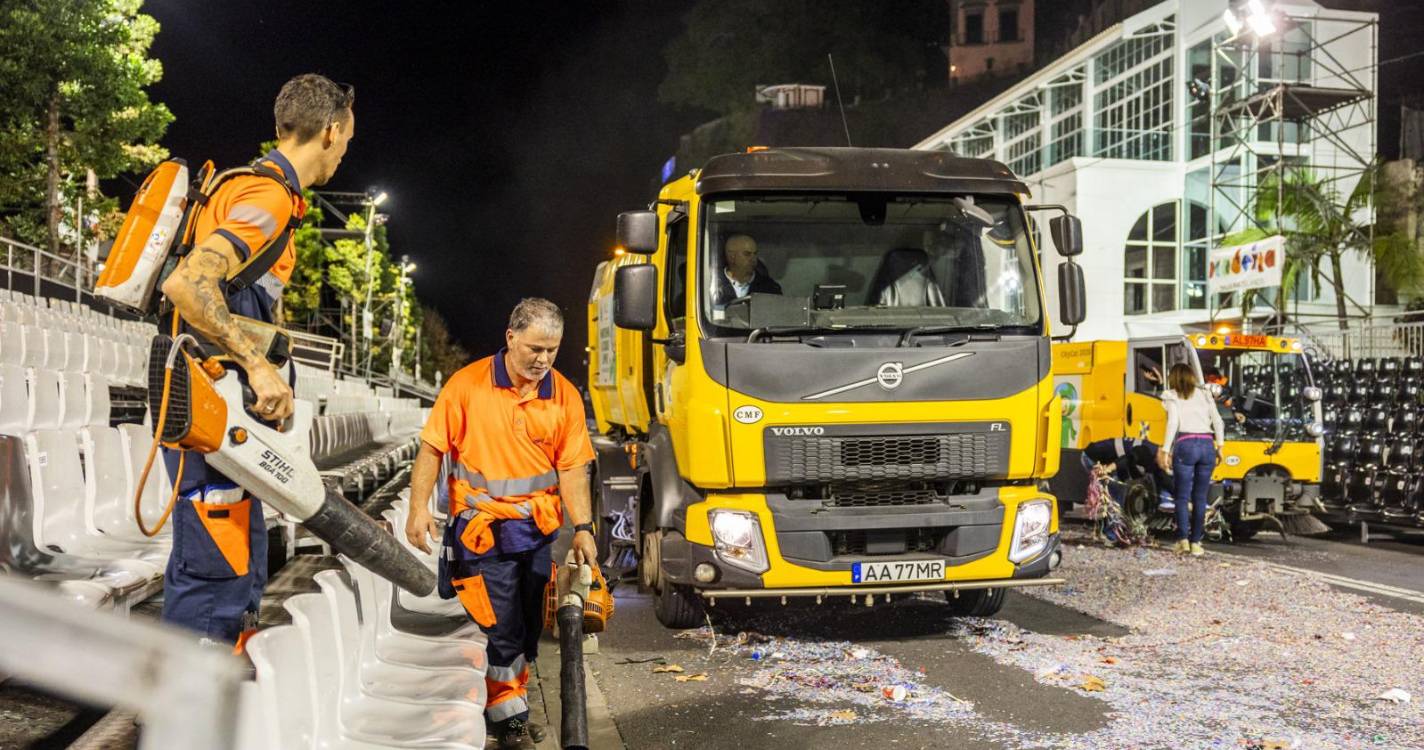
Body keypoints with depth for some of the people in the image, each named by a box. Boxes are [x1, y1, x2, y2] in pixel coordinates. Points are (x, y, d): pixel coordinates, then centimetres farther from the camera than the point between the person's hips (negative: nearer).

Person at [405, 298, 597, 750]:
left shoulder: (565, 396, 0)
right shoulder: (468, 384, -7)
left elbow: (572, 467, 0)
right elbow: (432, 449, -5)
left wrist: (583, 529, -7)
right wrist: (419, 508, -13)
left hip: (541, 529, 4)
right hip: (483, 527, -4)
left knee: (529, 627, 13)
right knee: (500, 627, -4)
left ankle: (509, 701, 30)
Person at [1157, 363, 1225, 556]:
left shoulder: (1172, 396, 6)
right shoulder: (1204, 394, 18)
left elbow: (1173, 423, -6)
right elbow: (1218, 422, 11)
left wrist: (1165, 450, -8)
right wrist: (1219, 446, 15)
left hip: (1185, 445, -3)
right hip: (1207, 445, 3)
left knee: (1182, 497, 2)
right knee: (1200, 498, 8)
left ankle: (1183, 539, -9)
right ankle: (1196, 542, 6)